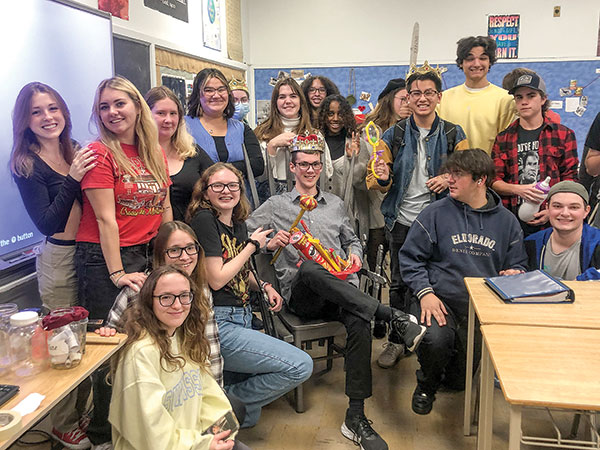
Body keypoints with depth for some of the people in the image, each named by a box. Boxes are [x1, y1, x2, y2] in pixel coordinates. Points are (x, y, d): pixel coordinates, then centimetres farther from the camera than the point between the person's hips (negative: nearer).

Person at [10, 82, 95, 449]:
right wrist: (72, 178, -23)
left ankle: (85, 412, 32)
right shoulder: (26, 165, -8)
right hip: (59, 258, -5)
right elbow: (47, 222, -15)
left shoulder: (77, 152, 7)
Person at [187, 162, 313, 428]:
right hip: (218, 324, -9)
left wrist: (264, 286, 7)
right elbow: (217, 279, -16)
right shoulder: (204, 220, -11)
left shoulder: (238, 224, 12)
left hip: (242, 318, 9)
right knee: (301, 366, -14)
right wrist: (252, 245, -8)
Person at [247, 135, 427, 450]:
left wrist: (354, 255, 10)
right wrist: (269, 244, -9)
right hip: (299, 292, -2)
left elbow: (352, 239, 33)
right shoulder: (276, 206, 16)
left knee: (359, 322, -33)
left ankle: (356, 418, -29)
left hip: (340, 288, 3)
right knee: (308, 269, -41)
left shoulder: (335, 204, 26)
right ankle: (392, 317, -42)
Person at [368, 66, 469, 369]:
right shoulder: (394, 135, 3)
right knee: (399, 284, 10)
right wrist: (382, 178, -17)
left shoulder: (453, 134, 2)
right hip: (402, 221, 1)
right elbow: (378, 182, 7)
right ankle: (396, 341, 24)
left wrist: (450, 179, -12)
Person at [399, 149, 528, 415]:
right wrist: (424, 292, -15)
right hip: (439, 299, -2)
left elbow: (518, 264, 17)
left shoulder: (506, 221, 8)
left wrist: (515, 273, -8)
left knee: (461, 382, -4)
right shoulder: (435, 214, 0)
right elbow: (410, 257, -1)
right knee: (435, 340, -31)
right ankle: (427, 384, 4)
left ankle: (448, 376, 37)